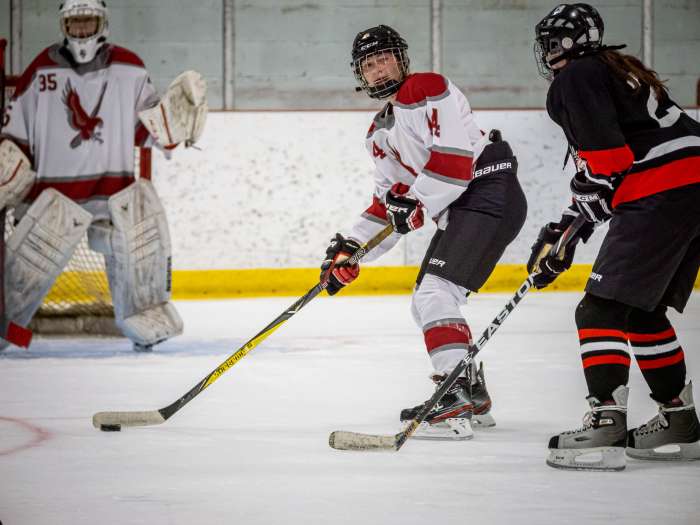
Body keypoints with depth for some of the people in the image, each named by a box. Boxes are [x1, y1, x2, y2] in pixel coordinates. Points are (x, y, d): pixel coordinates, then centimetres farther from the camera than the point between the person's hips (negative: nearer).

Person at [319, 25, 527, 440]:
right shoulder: (380, 133, 19)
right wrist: (351, 249, 9)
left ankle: (457, 401, -26)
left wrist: (417, 203, -20)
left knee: (436, 292, -21)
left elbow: (455, 155, -21)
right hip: (457, 211, 10)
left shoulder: (428, 90, -10)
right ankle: (476, 400, 23)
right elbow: (388, 204, 19)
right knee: (426, 303, 14)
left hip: (489, 192, -10)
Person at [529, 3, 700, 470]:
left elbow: (606, 160, -13)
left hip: (659, 197, -10)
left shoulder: (573, 80, -2)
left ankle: (605, 428, -20)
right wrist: (568, 225, 27)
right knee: (644, 310, 20)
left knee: (603, 309, -10)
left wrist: (566, 230, -4)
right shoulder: (621, 69, 27)